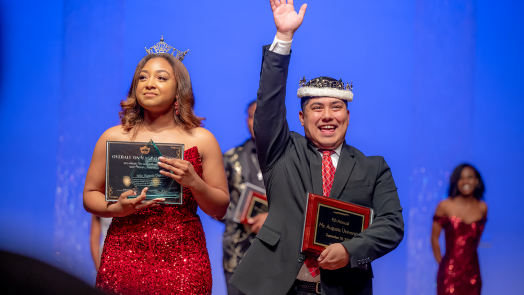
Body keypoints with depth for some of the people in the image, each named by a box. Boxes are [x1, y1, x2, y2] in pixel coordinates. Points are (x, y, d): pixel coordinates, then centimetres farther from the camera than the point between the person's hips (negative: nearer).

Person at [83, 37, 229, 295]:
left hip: (183, 263, 0)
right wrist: (116, 208, -11)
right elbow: (90, 196, 10)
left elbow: (220, 210, 5)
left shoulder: (202, 140, 3)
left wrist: (194, 182, -13)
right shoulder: (114, 137, 5)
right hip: (123, 260, 1)